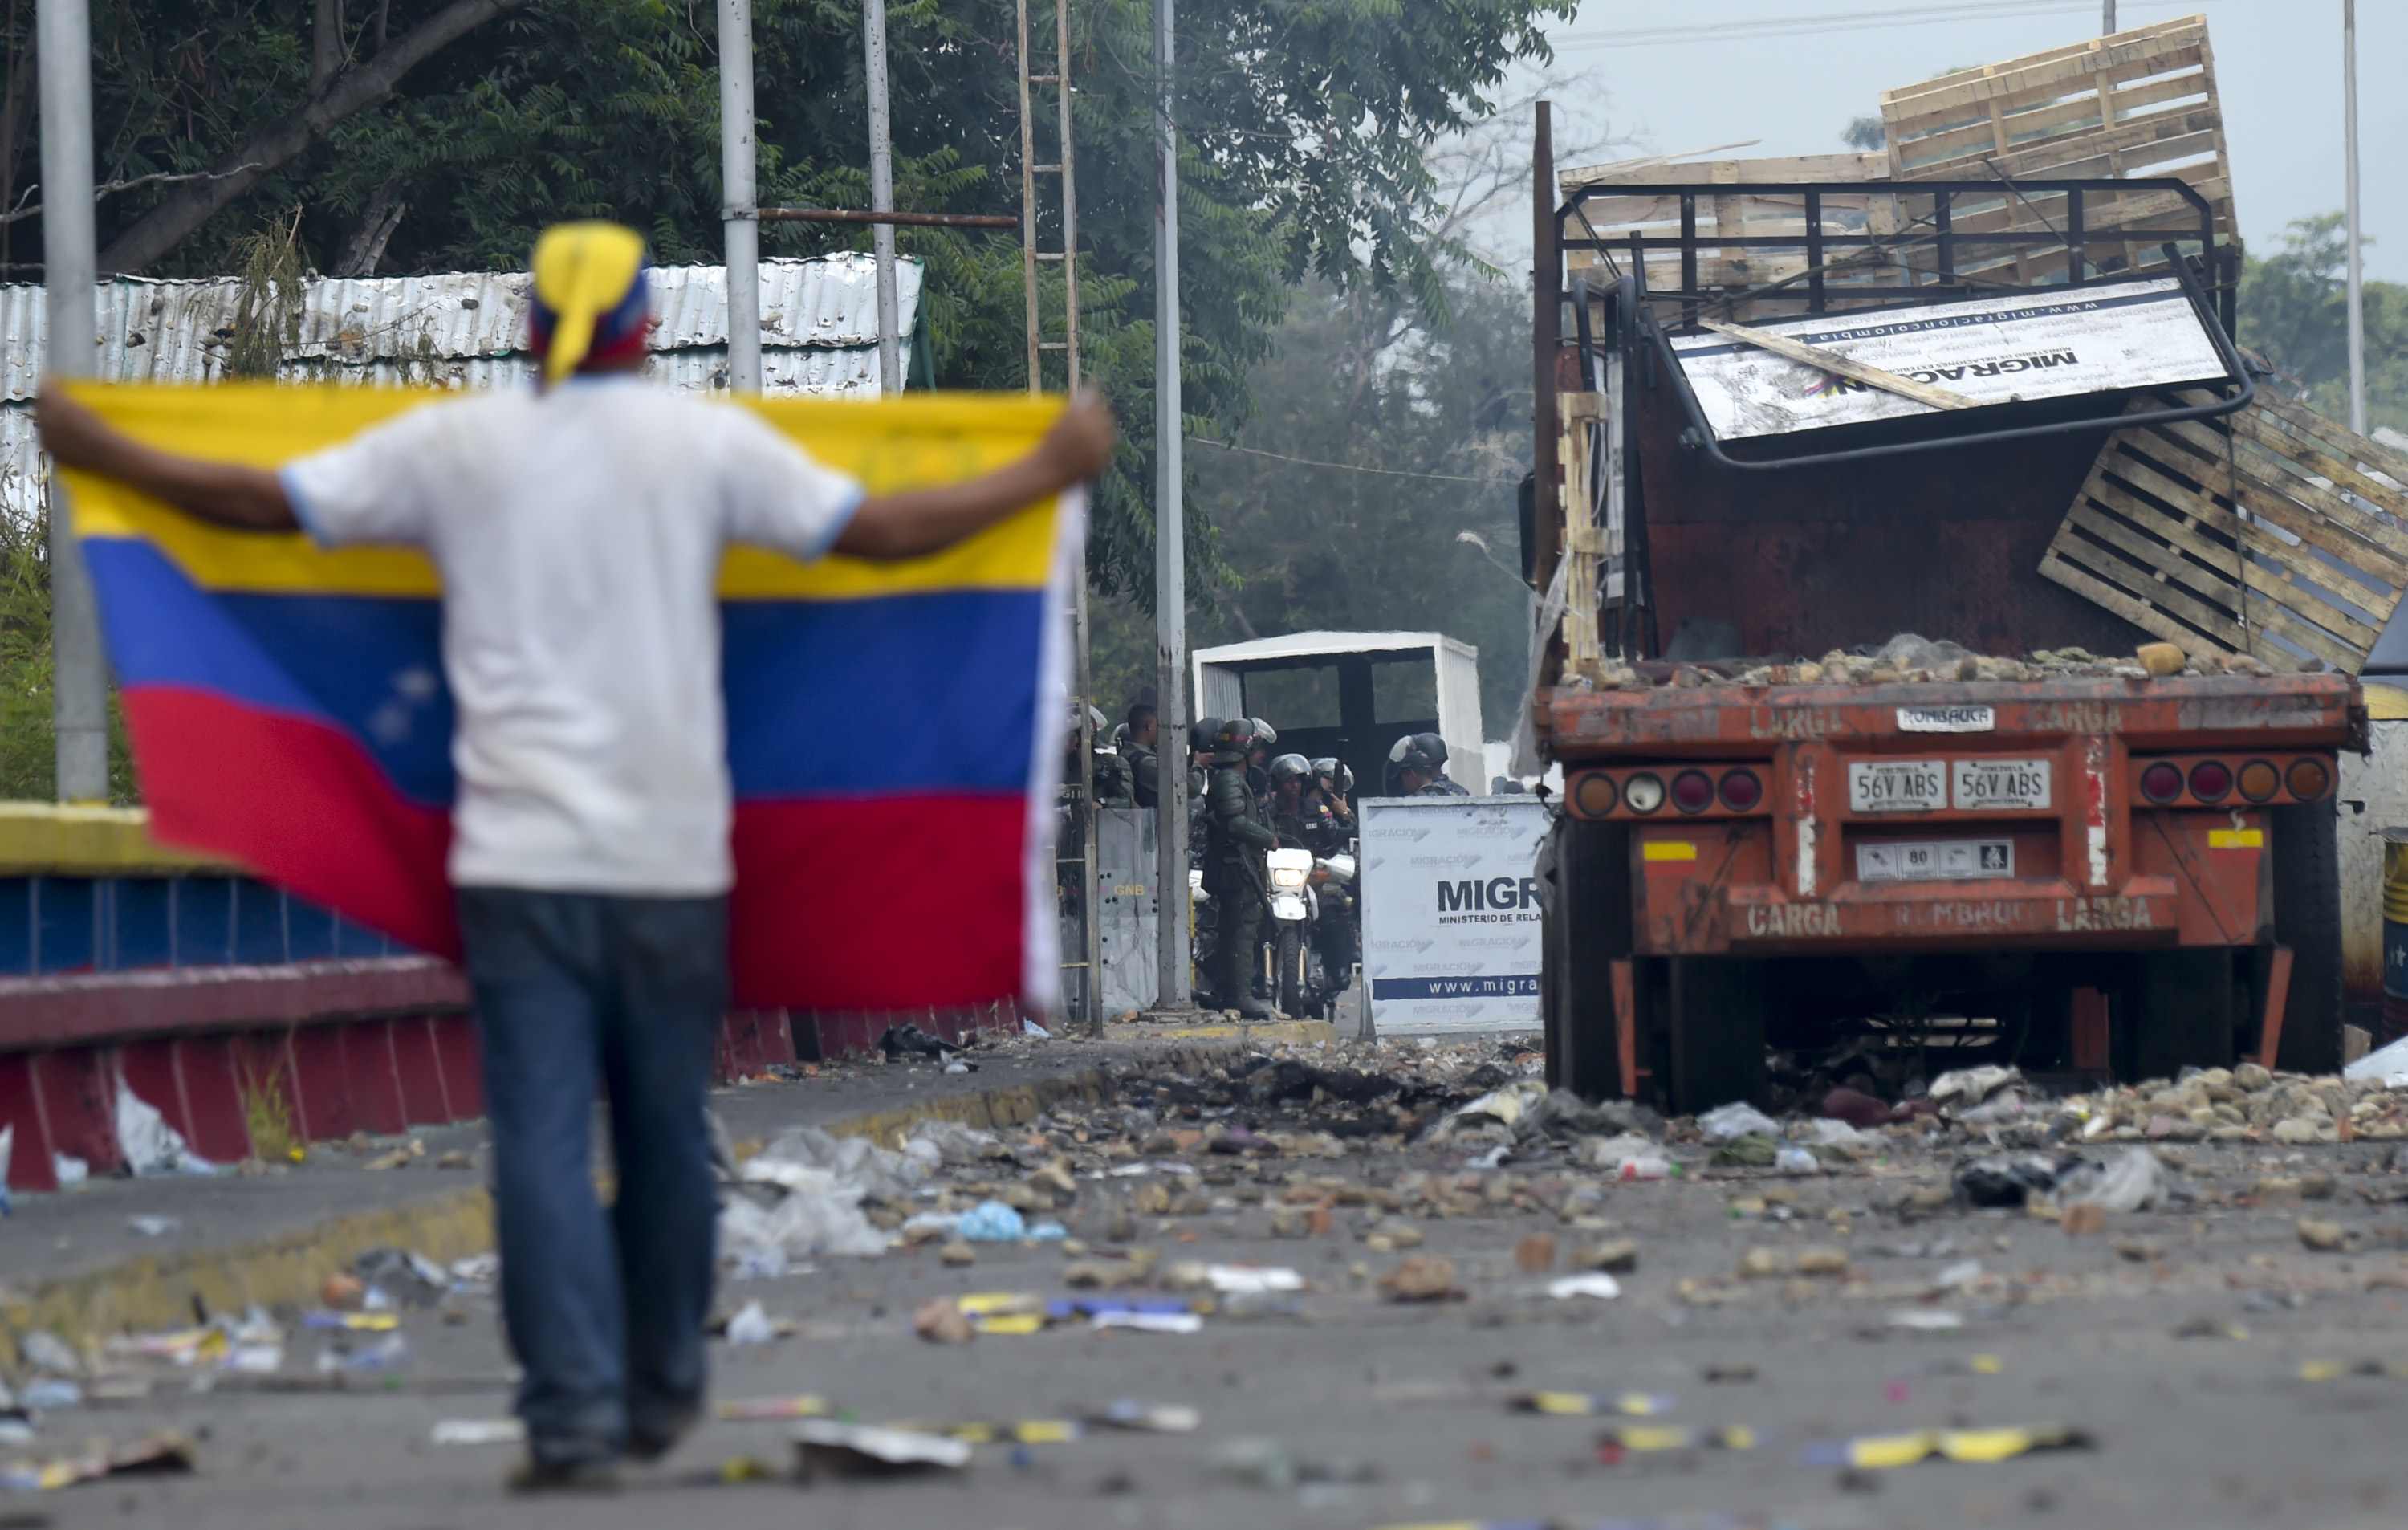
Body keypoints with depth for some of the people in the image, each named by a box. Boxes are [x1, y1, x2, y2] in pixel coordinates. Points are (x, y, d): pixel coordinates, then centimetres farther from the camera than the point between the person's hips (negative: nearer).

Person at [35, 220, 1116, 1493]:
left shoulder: (455, 446, 3)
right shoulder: (707, 444, 1)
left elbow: (260, 503, 7)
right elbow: (878, 531, 0)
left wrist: (93, 452, 21)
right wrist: (1048, 473, 12)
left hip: (518, 859, 0)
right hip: (671, 858, 1)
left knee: (542, 1138, -4)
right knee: (666, 1134, 13)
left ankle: (573, 1414, -13)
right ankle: (662, 1396, 25)